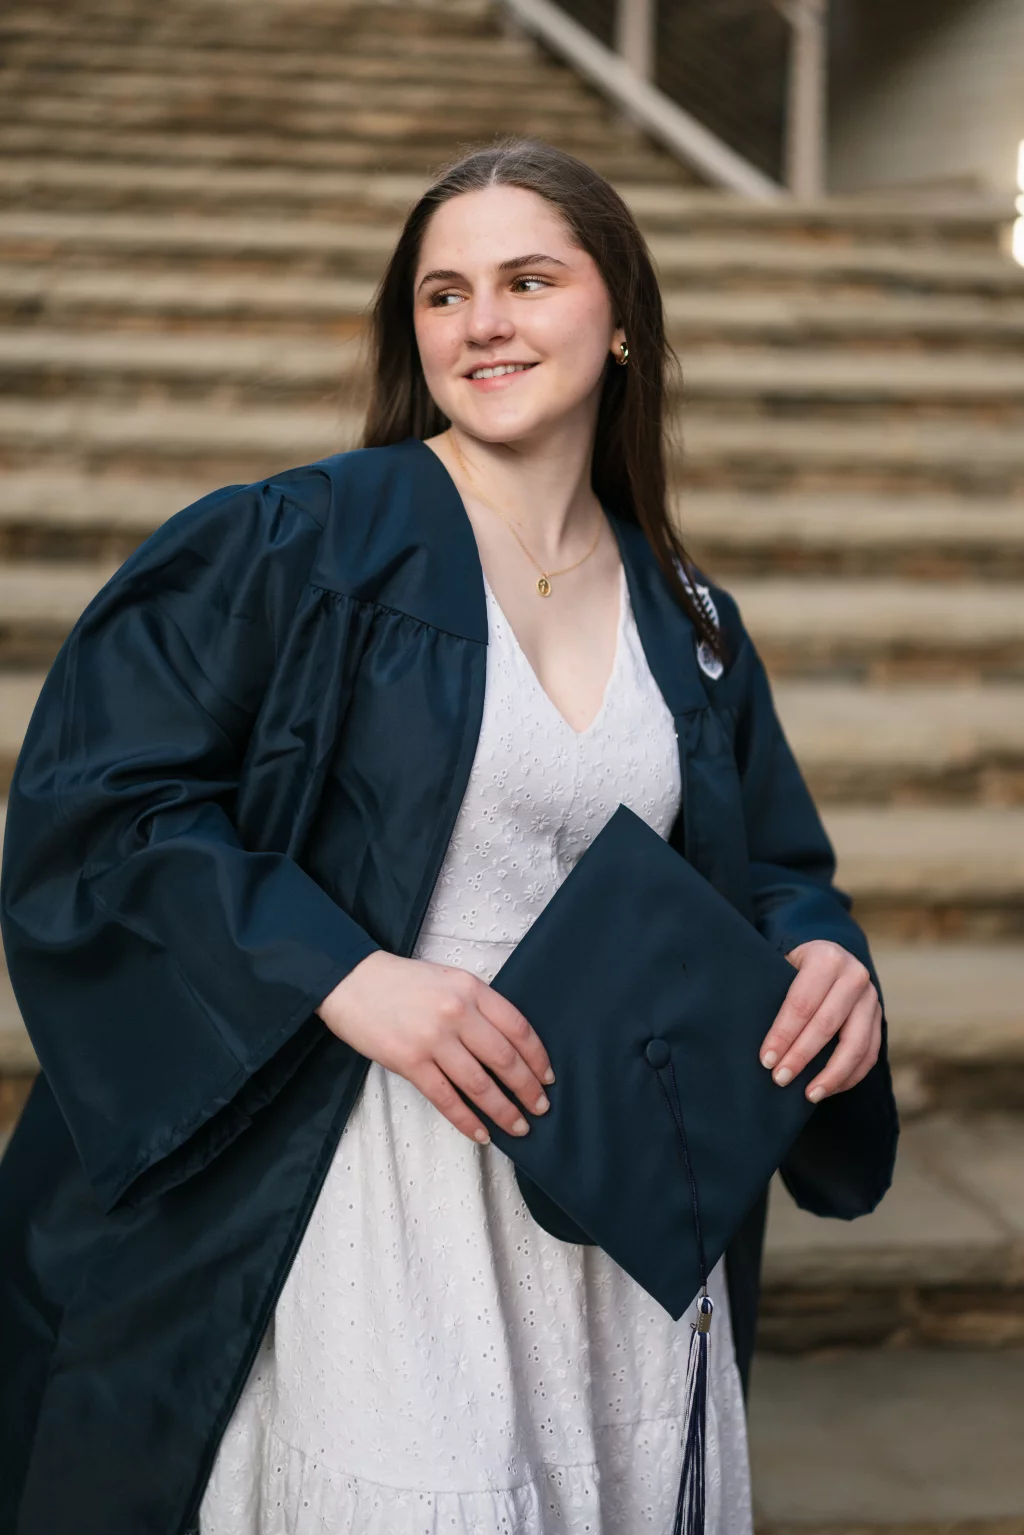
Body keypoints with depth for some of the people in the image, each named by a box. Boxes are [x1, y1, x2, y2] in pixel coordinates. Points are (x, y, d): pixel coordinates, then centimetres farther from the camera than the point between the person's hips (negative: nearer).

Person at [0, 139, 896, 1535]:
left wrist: (826, 955, -5)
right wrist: (343, 973, -20)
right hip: (361, 1188, -5)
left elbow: (770, 868, 19)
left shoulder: (688, 626, 11)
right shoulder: (292, 544, -5)